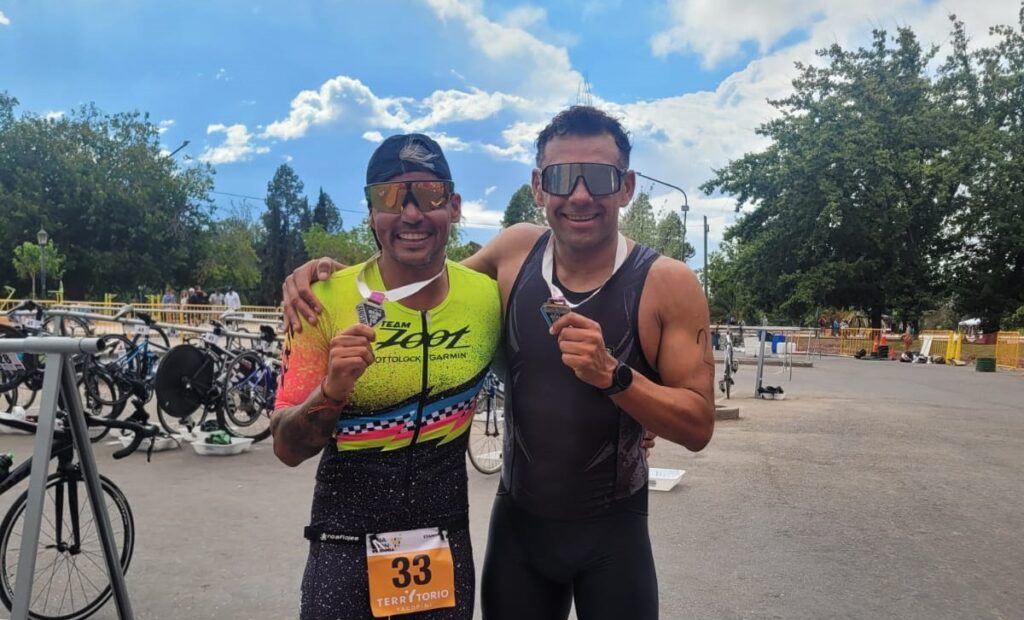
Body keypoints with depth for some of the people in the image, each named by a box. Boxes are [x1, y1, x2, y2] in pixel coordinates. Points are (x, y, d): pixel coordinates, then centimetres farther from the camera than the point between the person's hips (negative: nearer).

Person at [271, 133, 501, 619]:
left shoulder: (489, 297, -8)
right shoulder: (328, 299, -13)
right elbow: (288, 449, -10)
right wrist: (332, 391, -28)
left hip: (447, 547, 2)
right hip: (344, 549, -1)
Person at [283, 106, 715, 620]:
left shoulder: (667, 284, -15)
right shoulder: (516, 249, -7)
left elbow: (698, 426, -14)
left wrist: (612, 374, -31)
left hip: (613, 533, -2)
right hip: (517, 520, 3)